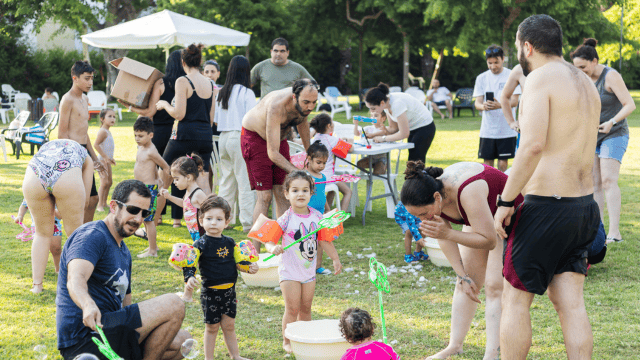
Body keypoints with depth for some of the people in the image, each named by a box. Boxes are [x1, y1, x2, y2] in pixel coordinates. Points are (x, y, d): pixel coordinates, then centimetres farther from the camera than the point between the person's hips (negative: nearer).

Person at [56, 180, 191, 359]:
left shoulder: (124, 252, 23)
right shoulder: (92, 235, -9)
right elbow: (75, 279, -29)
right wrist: (88, 305, -51)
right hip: (83, 337, -10)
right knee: (173, 305, -18)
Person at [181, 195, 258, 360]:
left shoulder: (229, 242, 5)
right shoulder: (200, 245, -11)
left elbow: (235, 262, 14)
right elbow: (189, 266, -16)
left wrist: (249, 268, -1)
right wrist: (189, 279, -33)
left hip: (229, 291, 5)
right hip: (210, 292, -4)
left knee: (229, 325, 14)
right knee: (212, 327, 5)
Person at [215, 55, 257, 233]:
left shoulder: (222, 92, 9)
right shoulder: (247, 93, -8)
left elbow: (215, 120, 14)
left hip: (223, 137, 6)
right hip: (240, 138, -6)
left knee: (226, 180, 14)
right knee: (245, 181, -3)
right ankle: (248, 222, -3)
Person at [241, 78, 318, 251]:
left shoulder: (305, 103, -19)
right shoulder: (277, 107, -39)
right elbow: (272, 153, -37)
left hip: (279, 137, 6)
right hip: (254, 137, -6)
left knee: (282, 193, -2)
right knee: (265, 196, -13)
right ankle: (255, 253, -11)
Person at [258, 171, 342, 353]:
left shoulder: (317, 217, -2)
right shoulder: (286, 219, -16)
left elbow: (325, 240, 9)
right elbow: (269, 240, -15)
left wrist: (335, 259, 11)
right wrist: (273, 248, -36)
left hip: (309, 270, 4)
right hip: (289, 270, -4)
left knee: (306, 307, 13)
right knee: (292, 309, -2)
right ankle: (287, 341, 12)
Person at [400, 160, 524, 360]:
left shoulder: (467, 191, -42)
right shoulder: (429, 196, -21)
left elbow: (489, 241, -33)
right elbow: (444, 239, -7)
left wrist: (448, 233, -40)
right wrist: (463, 276, -6)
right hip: (479, 217, 7)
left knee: (495, 286, -14)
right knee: (465, 284, 6)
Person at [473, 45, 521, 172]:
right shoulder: (481, 78, 8)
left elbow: (515, 101, -8)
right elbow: (477, 102, 3)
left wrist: (500, 105, -29)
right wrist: (483, 106, -23)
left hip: (506, 129, -2)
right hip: (487, 129, 2)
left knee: (503, 162, 1)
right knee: (488, 162, 3)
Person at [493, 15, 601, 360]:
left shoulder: (540, 78, -11)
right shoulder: (586, 83, 16)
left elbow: (533, 145, -24)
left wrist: (506, 201, -18)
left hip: (547, 206, -8)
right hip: (585, 205, 8)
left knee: (515, 298, 4)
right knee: (569, 302, 8)